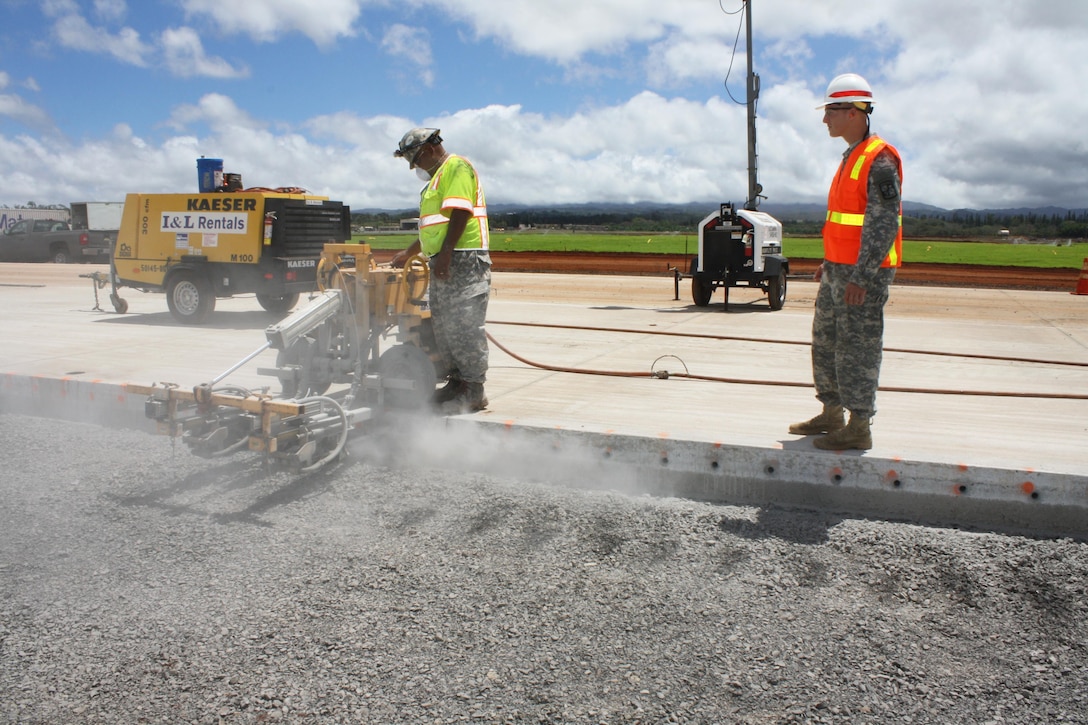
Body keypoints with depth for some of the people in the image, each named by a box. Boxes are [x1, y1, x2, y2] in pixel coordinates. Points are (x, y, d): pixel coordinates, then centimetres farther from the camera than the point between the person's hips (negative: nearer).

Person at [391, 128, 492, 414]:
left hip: (464, 261, -10)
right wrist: (408, 253, 38)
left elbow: (459, 213, -18)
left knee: (465, 327, -10)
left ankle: (474, 392, -6)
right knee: (445, 326, 11)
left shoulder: (456, 166, -5)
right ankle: (457, 382, 19)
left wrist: (445, 254, -24)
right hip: (445, 265, 11)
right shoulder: (438, 176, 26)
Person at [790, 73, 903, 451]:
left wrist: (860, 276, -23)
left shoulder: (879, 159, -15)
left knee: (857, 348, -5)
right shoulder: (852, 157, 16)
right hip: (839, 269, 10)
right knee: (826, 341, 15)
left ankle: (859, 429, 4)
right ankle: (831, 415, 27)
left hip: (863, 274, -10)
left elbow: (883, 224, -20)